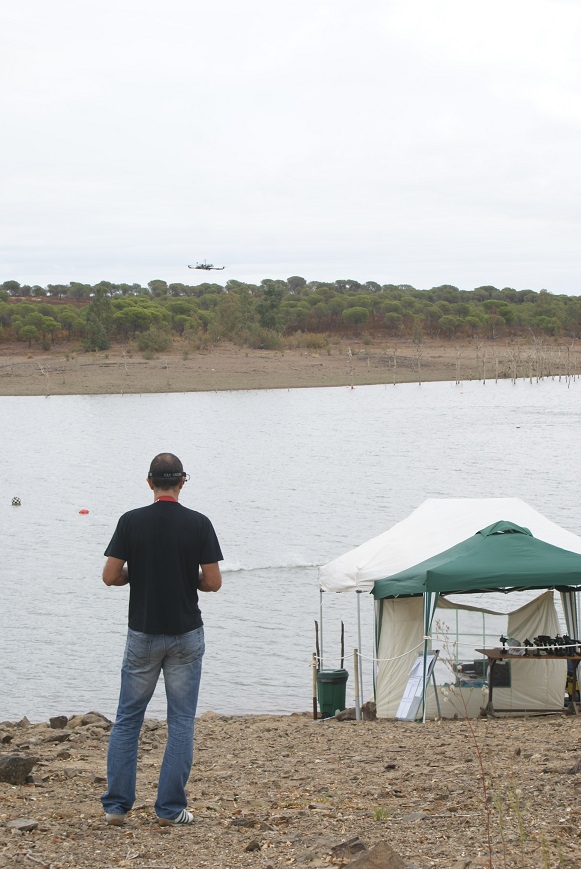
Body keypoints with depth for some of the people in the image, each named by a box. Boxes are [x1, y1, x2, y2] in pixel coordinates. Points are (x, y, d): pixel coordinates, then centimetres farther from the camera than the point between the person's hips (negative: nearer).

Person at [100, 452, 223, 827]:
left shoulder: (131, 521, -6)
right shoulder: (199, 524, -7)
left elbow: (110, 576, -6)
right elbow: (213, 582, -7)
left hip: (143, 633, 1)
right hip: (186, 634, -1)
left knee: (128, 718, 11)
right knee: (181, 721, 6)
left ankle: (116, 805, 9)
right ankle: (171, 808, 5)